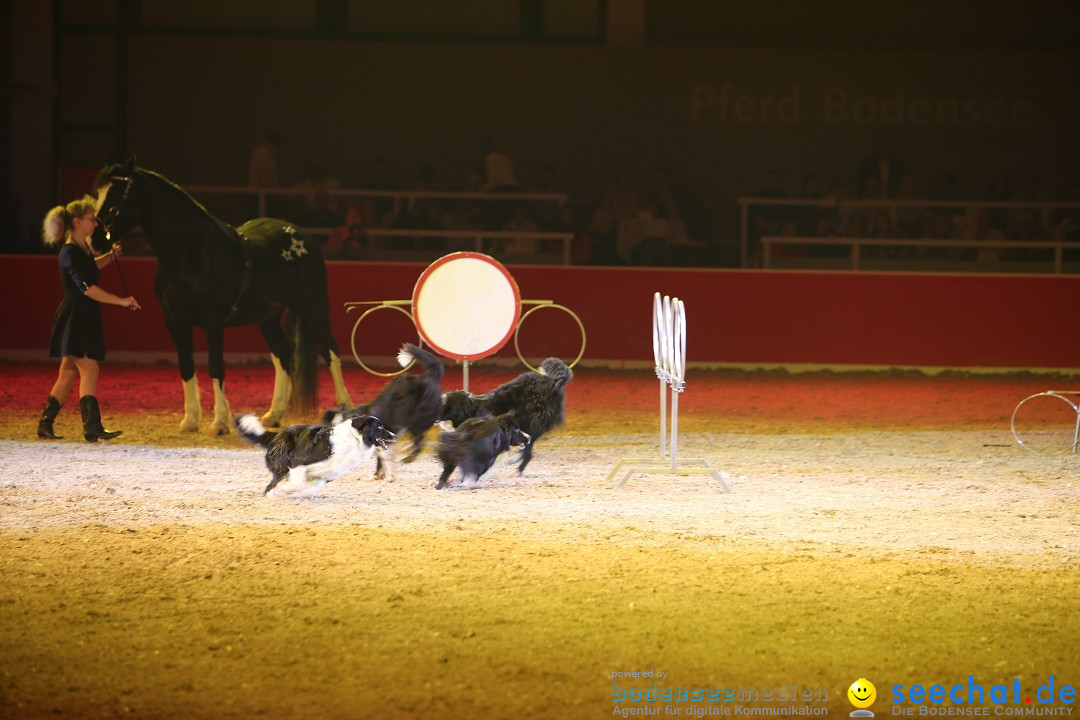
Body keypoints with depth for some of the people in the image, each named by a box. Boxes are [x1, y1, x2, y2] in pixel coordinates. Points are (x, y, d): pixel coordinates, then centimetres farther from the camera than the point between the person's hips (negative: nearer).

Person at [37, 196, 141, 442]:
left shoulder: (84, 247, 12)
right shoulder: (70, 252, -17)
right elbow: (87, 288, -25)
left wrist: (110, 257, 19)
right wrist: (121, 301, -25)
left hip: (85, 319, 10)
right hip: (75, 317, -10)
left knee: (68, 373, 11)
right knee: (89, 369, -13)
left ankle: (45, 424, 16)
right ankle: (92, 428, -16)